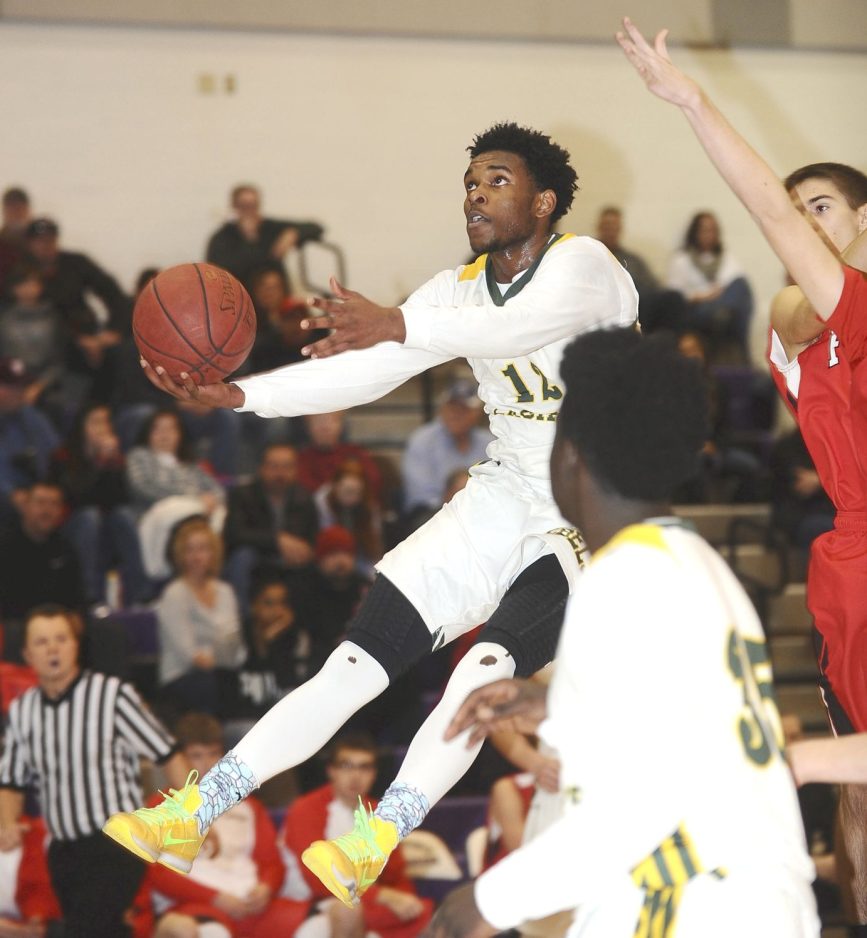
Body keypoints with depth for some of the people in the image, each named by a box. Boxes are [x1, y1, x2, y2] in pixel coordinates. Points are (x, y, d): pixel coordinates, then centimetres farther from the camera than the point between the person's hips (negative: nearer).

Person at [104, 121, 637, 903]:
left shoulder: (582, 265, -13)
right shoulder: (460, 290, 7)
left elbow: (520, 325, -35)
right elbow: (362, 374, -3)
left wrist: (397, 325, -51)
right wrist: (234, 395, -17)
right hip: (503, 499, 6)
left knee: (489, 663, -30)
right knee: (357, 661, -2)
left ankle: (373, 843, -34)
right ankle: (195, 813, -2)